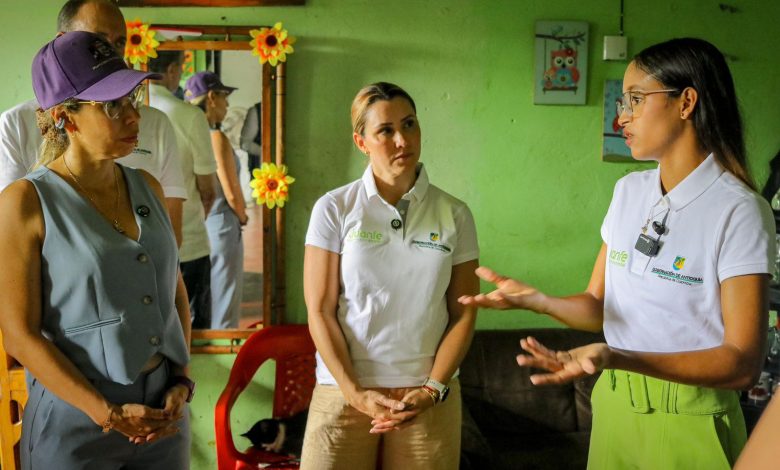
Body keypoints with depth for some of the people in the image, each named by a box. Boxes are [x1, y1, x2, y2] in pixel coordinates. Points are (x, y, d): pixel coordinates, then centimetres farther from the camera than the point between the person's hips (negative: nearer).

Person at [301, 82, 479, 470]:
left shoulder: (454, 215, 1)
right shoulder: (334, 209, -3)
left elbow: (463, 314, 1)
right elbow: (319, 311, -5)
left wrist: (432, 390, -9)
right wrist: (356, 394, -12)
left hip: (427, 396, 1)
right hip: (344, 391, -1)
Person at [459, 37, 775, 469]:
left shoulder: (738, 211, -16)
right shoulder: (629, 191, 3)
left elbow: (742, 363, -19)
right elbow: (597, 305, 4)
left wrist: (616, 358, -31)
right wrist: (538, 301, -17)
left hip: (689, 420, -5)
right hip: (613, 405, 5)